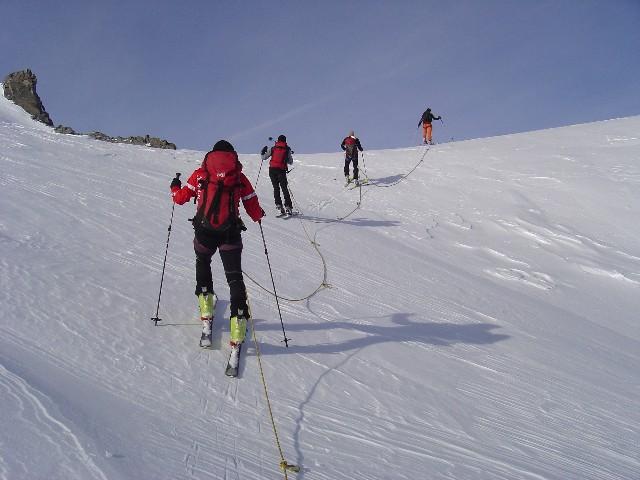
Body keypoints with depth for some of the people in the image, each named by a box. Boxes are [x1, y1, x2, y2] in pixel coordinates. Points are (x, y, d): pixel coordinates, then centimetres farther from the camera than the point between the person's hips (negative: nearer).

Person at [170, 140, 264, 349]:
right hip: (230, 233, 0)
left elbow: (180, 198, 11)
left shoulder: (200, 174, 5)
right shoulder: (240, 178, 5)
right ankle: (238, 320, -3)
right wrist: (259, 214, 29)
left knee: (202, 263, 29)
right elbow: (254, 211, 5)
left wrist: (175, 187, 33)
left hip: (204, 231, 1)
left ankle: (206, 304, 24)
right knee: (234, 276, 7)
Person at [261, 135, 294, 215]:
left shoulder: (272, 148, 5)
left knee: (276, 188, 10)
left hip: (272, 170, 1)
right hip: (281, 170, -1)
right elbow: (290, 162, 9)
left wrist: (263, 152, 28)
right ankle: (288, 207, -2)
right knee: (284, 189, 5)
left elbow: (264, 157, 8)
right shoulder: (287, 149, 4)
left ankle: (279, 206, -1)